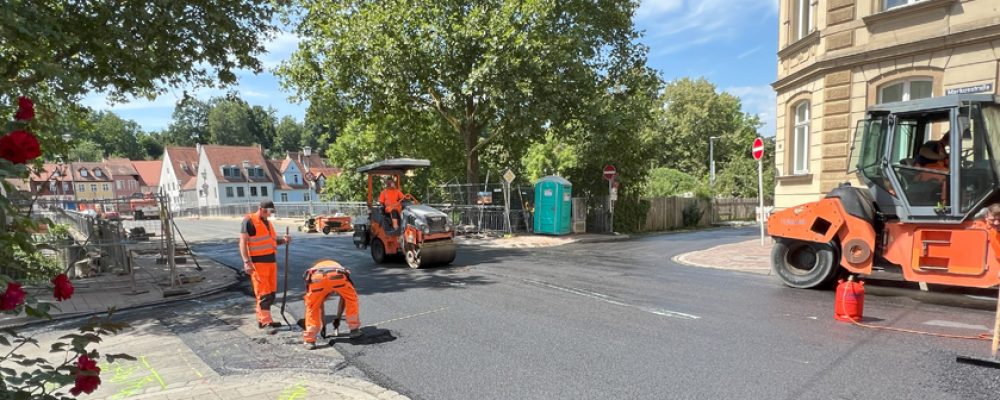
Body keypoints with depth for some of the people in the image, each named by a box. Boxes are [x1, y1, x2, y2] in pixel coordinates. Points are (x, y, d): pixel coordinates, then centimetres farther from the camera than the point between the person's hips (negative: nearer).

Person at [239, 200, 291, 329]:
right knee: (263, 292, -7)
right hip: (258, 262, -8)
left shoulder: (267, 222, 18)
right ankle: (266, 321, -3)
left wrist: (283, 240, 3)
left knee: (272, 292, 10)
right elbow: (243, 242, -12)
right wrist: (247, 262, -19)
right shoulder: (249, 221, -7)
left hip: (271, 261, 8)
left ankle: (261, 318, 19)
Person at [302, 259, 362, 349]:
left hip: (317, 278, 1)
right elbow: (343, 299, 47)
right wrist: (338, 317, 56)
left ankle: (310, 340, 18)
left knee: (312, 307, 22)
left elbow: (320, 305, 47)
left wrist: (323, 325, 54)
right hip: (337, 276, 0)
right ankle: (354, 330, 31)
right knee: (351, 300, 24)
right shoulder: (339, 268, 45)